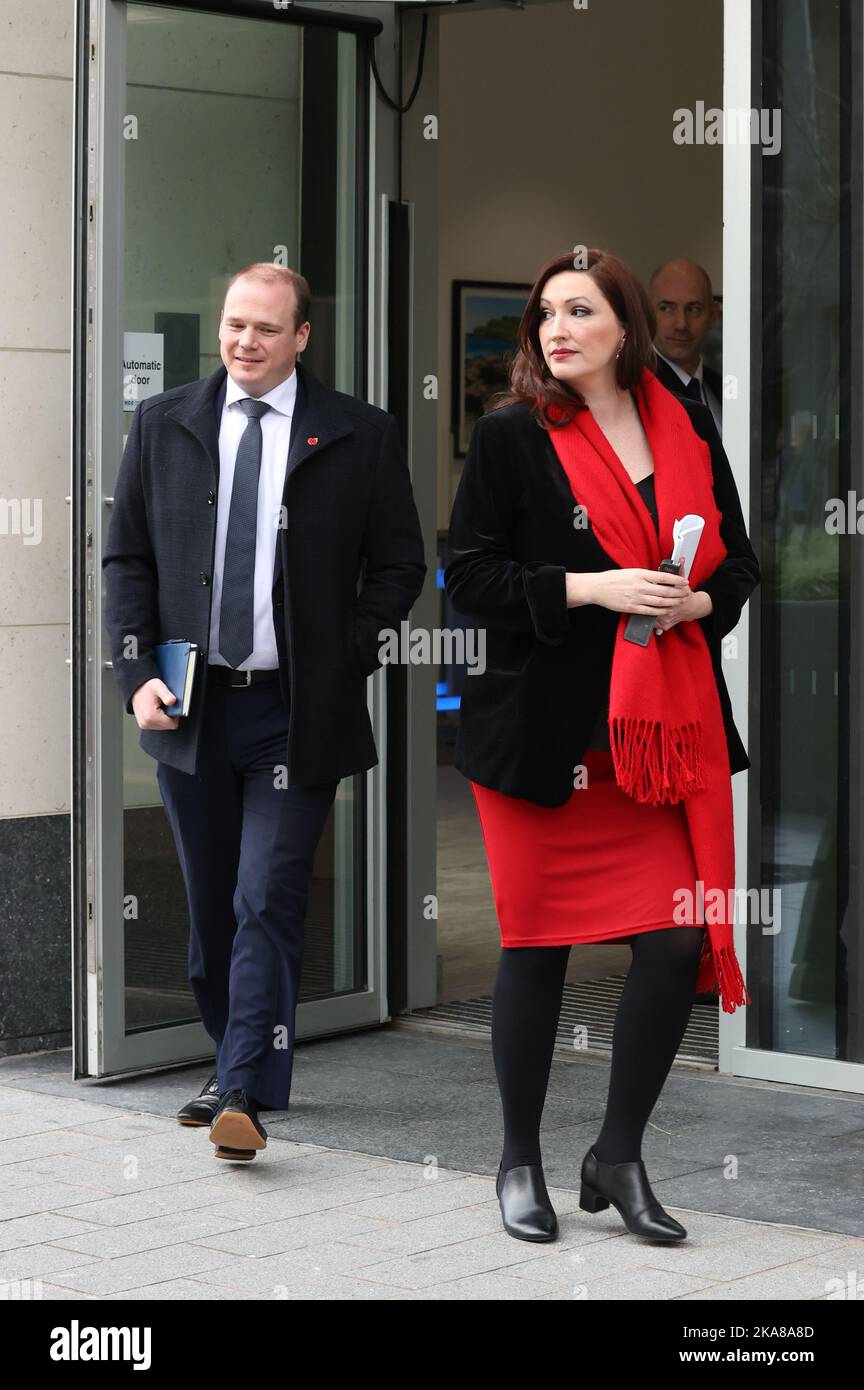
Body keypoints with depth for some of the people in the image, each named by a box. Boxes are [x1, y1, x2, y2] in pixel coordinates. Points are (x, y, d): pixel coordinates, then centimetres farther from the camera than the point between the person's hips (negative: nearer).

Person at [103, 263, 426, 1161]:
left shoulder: (359, 437, 1)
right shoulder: (162, 426, 7)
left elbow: (398, 565, 5)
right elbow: (127, 560, 9)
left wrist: (348, 662, -6)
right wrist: (137, 674, -3)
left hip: (297, 710, -3)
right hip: (188, 707, 3)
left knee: (269, 903, -10)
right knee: (211, 909, 12)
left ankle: (246, 1097, -11)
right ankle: (236, 1066, 28)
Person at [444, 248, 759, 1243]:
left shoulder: (688, 432, 8)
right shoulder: (511, 436, -3)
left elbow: (738, 565, 14)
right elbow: (469, 578, -7)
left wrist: (695, 601, -8)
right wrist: (595, 589, -17)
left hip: (663, 727, 3)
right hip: (540, 731, -3)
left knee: (679, 939, -4)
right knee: (535, 944, 5)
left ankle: (618, 1157, 14)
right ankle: (520, 1162, 22)